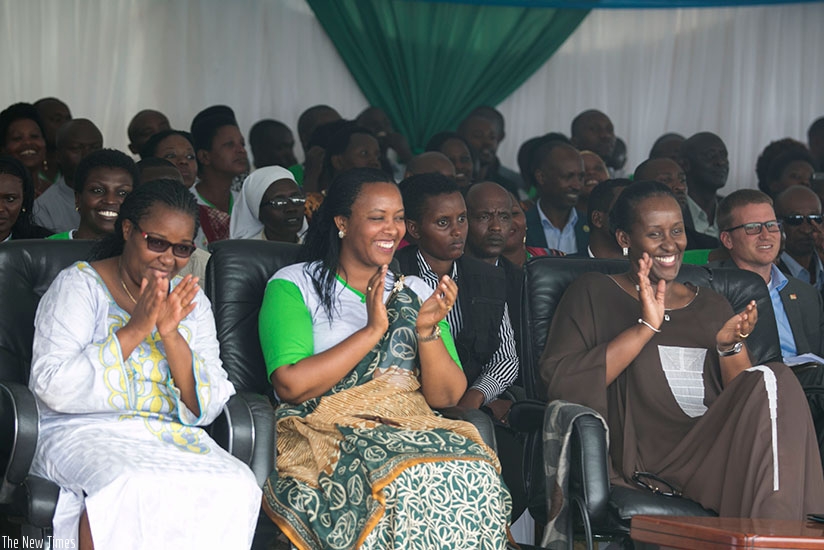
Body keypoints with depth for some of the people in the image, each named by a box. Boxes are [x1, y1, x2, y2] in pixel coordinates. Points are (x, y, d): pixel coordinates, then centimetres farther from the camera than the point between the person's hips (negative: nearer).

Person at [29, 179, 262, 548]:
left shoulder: (191, 300, 14)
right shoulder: (78, 285, 1)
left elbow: (206, 410, 4)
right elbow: (52, 388, -12)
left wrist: (171, 335, -12)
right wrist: (135, 330, -16)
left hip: (172, 436, 4)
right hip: (84, 433, -4)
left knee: (237, 487, -27)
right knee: (127, 487, -38)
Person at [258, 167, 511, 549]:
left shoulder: (417, 292, 20)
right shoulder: (294, 285, 7)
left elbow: (447, 397, 11)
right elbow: (291, 385, -9)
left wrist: (428, 331, -6)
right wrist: (373, 330, -9)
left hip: (415, 429, 4)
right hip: (327, 432, -4)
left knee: (477, 476, -30)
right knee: (410, 485, -36)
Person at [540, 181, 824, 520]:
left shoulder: (712, 306, 25)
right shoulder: (593, 294, 12)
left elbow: (743, 399, 16)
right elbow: (558, 381, -5)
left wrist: (730, 346, -4)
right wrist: (645, 328, -10)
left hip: (714, 451, 5)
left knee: (773, 382, -27)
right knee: (770, 386, -27)